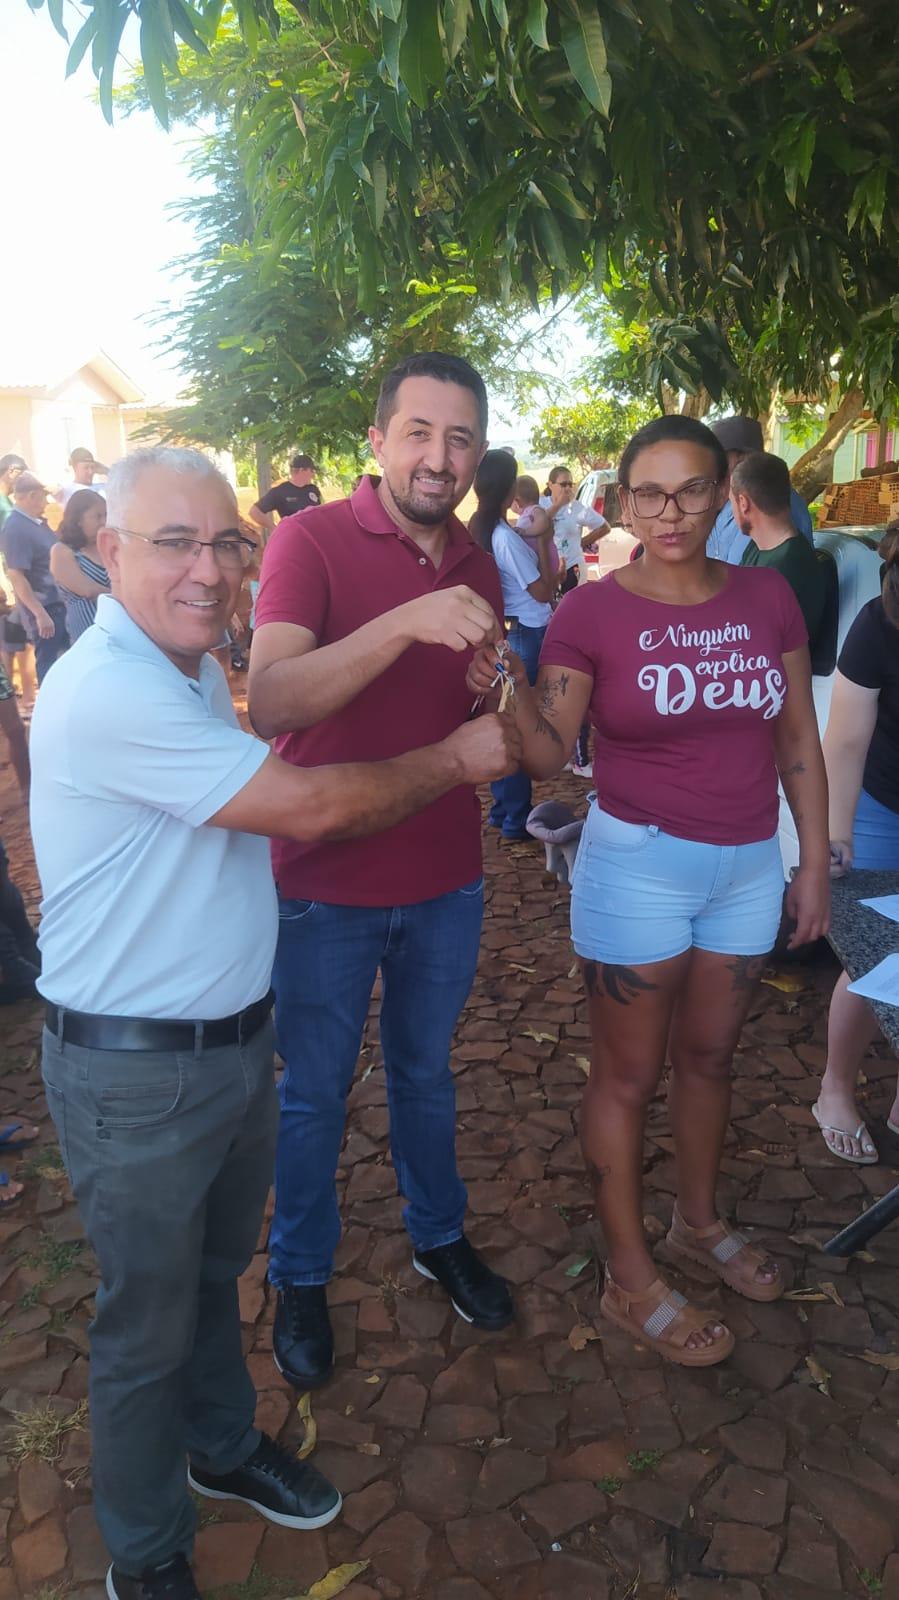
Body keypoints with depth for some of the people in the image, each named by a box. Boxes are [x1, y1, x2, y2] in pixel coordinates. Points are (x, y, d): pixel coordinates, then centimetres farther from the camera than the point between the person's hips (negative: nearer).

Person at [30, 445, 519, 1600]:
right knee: (149, 1321, 13)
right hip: (135, 1070, -8)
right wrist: (454, 759, -14)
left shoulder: (193, 669, 6)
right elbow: (305, 808, -27)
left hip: (236, 1036, 9)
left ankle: (223, 1446, 52)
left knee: (216, 1271, 27)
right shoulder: (108, 692, -27)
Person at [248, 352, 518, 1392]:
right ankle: (300, 1277, 36)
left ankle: (439, 1236, 45)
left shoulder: (477, 568, 4)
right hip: (326, 878, -4)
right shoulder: (311, 539, -14)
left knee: (426, 1073, 23)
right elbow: (270, 702, -28)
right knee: (312, 1093, 13)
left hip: (444, 878, 5)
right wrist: (406, 622, -38)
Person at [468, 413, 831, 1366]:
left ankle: (698, 1223, 42)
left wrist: (815, 860, 5)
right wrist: (511, 688, -29)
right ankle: (630, 1280, 24)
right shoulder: (590, 612, -9)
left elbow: (798, 740, 6)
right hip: (637, 861, -4)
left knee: (709, 1056, 19)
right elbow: (547, 755, -11)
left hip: (748, 865, 4)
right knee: (628, 1073, 7)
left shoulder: (766, 598, 1)